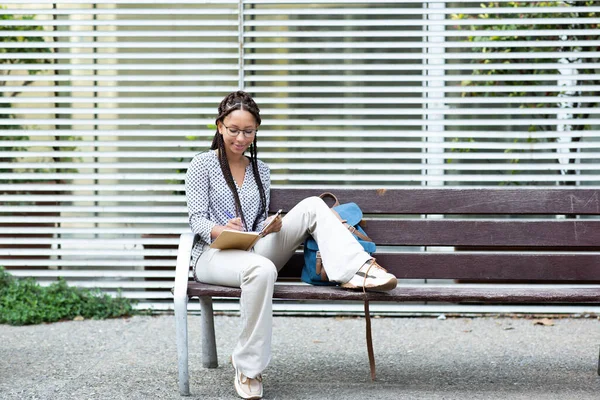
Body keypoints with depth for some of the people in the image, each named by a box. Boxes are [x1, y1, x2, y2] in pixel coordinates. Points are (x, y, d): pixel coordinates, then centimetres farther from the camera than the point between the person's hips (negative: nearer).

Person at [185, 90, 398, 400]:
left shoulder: (260, 171, 19)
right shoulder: (202, 165, 4)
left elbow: (260, 222, 17)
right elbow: (197, 220, -4)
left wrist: (271, 226, -9)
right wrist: (221, 230, -27)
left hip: (254, 252, 5)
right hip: (213, 255, -5)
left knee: (312, 206, -14)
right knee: (262, 269, -42)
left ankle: (357, 271, -32)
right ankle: (247, 368, -31)